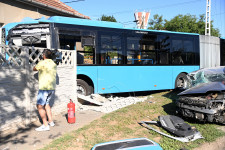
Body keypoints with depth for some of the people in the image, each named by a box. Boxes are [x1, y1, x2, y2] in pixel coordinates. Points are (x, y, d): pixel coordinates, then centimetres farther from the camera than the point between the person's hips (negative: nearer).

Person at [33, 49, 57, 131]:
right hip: (52, 88, 8)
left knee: (40, 105, -4)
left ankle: (45, 125, -7)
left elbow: (34, 69, 6)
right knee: (46, 103, 23)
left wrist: (38, 64, 25)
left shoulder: (42, 63, -11)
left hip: (44, 88, -8)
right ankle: (51, 121, 27)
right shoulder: (53, 64, 12)